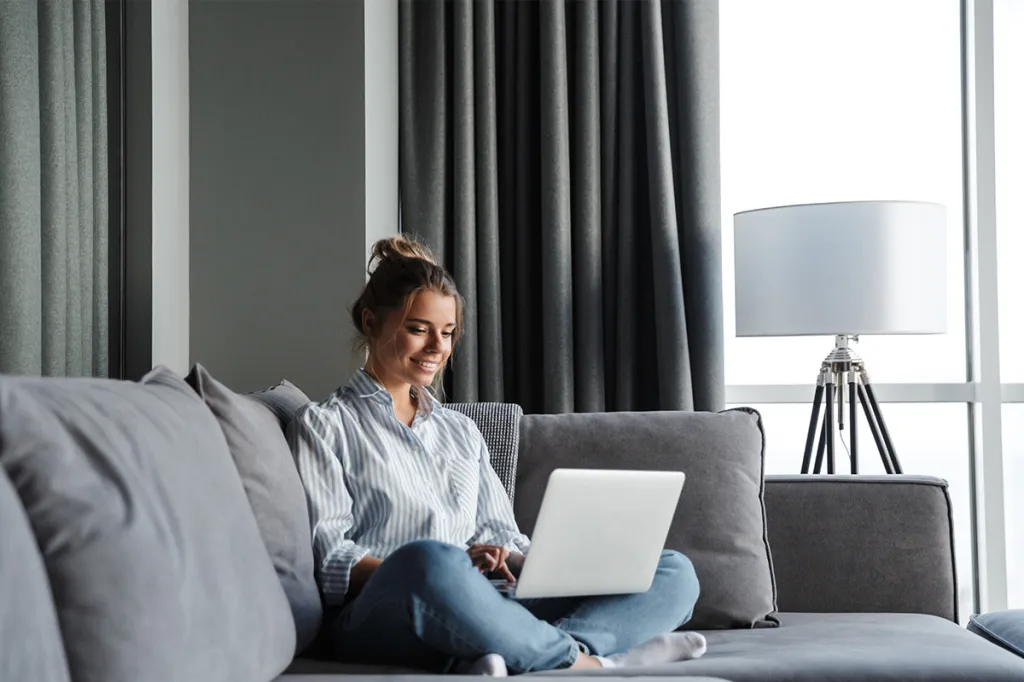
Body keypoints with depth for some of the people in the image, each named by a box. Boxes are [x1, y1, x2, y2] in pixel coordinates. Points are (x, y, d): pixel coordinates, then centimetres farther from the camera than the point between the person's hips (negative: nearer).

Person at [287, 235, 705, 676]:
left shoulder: (462, 431, 28)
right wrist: (452, 569, -19)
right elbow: (328, 559, -3)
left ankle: (500, 659, -35)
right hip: (380, 615, -6)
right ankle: (582, 660, -21)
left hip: (483, 610, 6)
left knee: (674, 572, -10)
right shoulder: (324, 425, 10)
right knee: (429, 560, -42)